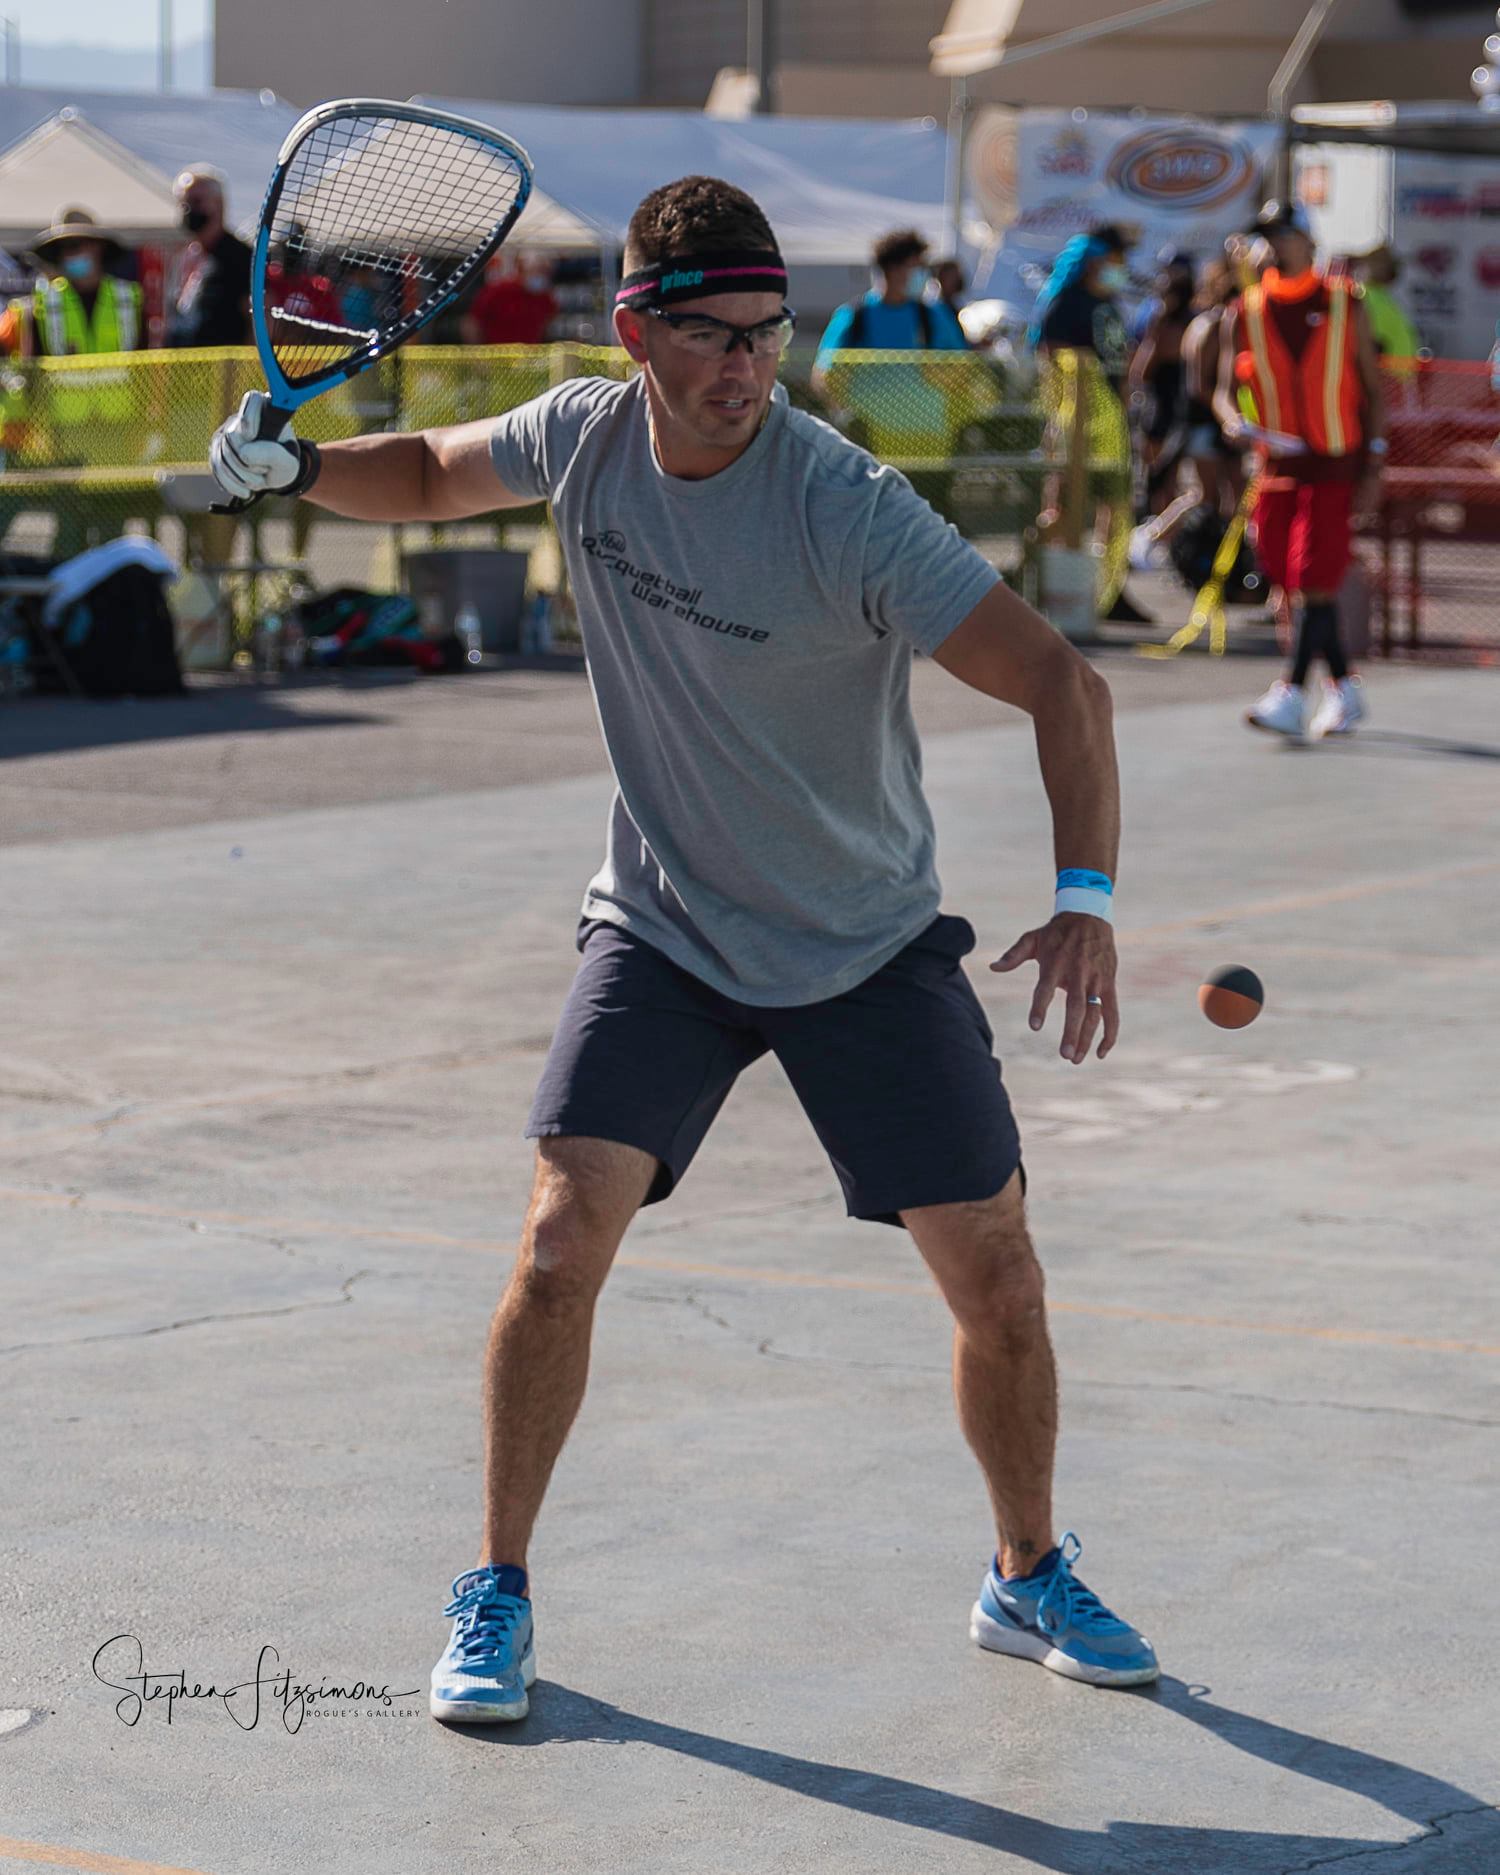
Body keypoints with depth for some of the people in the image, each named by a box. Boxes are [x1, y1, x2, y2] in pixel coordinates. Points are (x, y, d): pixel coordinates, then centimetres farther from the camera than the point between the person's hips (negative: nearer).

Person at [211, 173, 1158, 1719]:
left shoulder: (848, 511, -25)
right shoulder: (584, 436, -9)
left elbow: (1061, 683, -26)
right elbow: (432, 476, 13)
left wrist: (1086, 897, -39)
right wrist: (297, 466, -7)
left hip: (869, 947, -2)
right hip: (660, 931, 2)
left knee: (997, 1284, -2)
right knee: (561, 1244, -15)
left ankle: (1029, 1579, 24)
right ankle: (494, 1595, 3)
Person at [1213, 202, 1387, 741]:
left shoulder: (1344, 304, 0)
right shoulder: (1244, 314, 5)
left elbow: (1373, 388, 4)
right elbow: (1225, 389, 3)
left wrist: (1374, 463, -3)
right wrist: (1234, 419, -21)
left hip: (1333, 462, -4)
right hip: (1276, 464, 4)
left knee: (1316, 579, -12)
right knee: (1293, 580, 7)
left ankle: (1291, 695, -16)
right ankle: (1343, 687, 21)